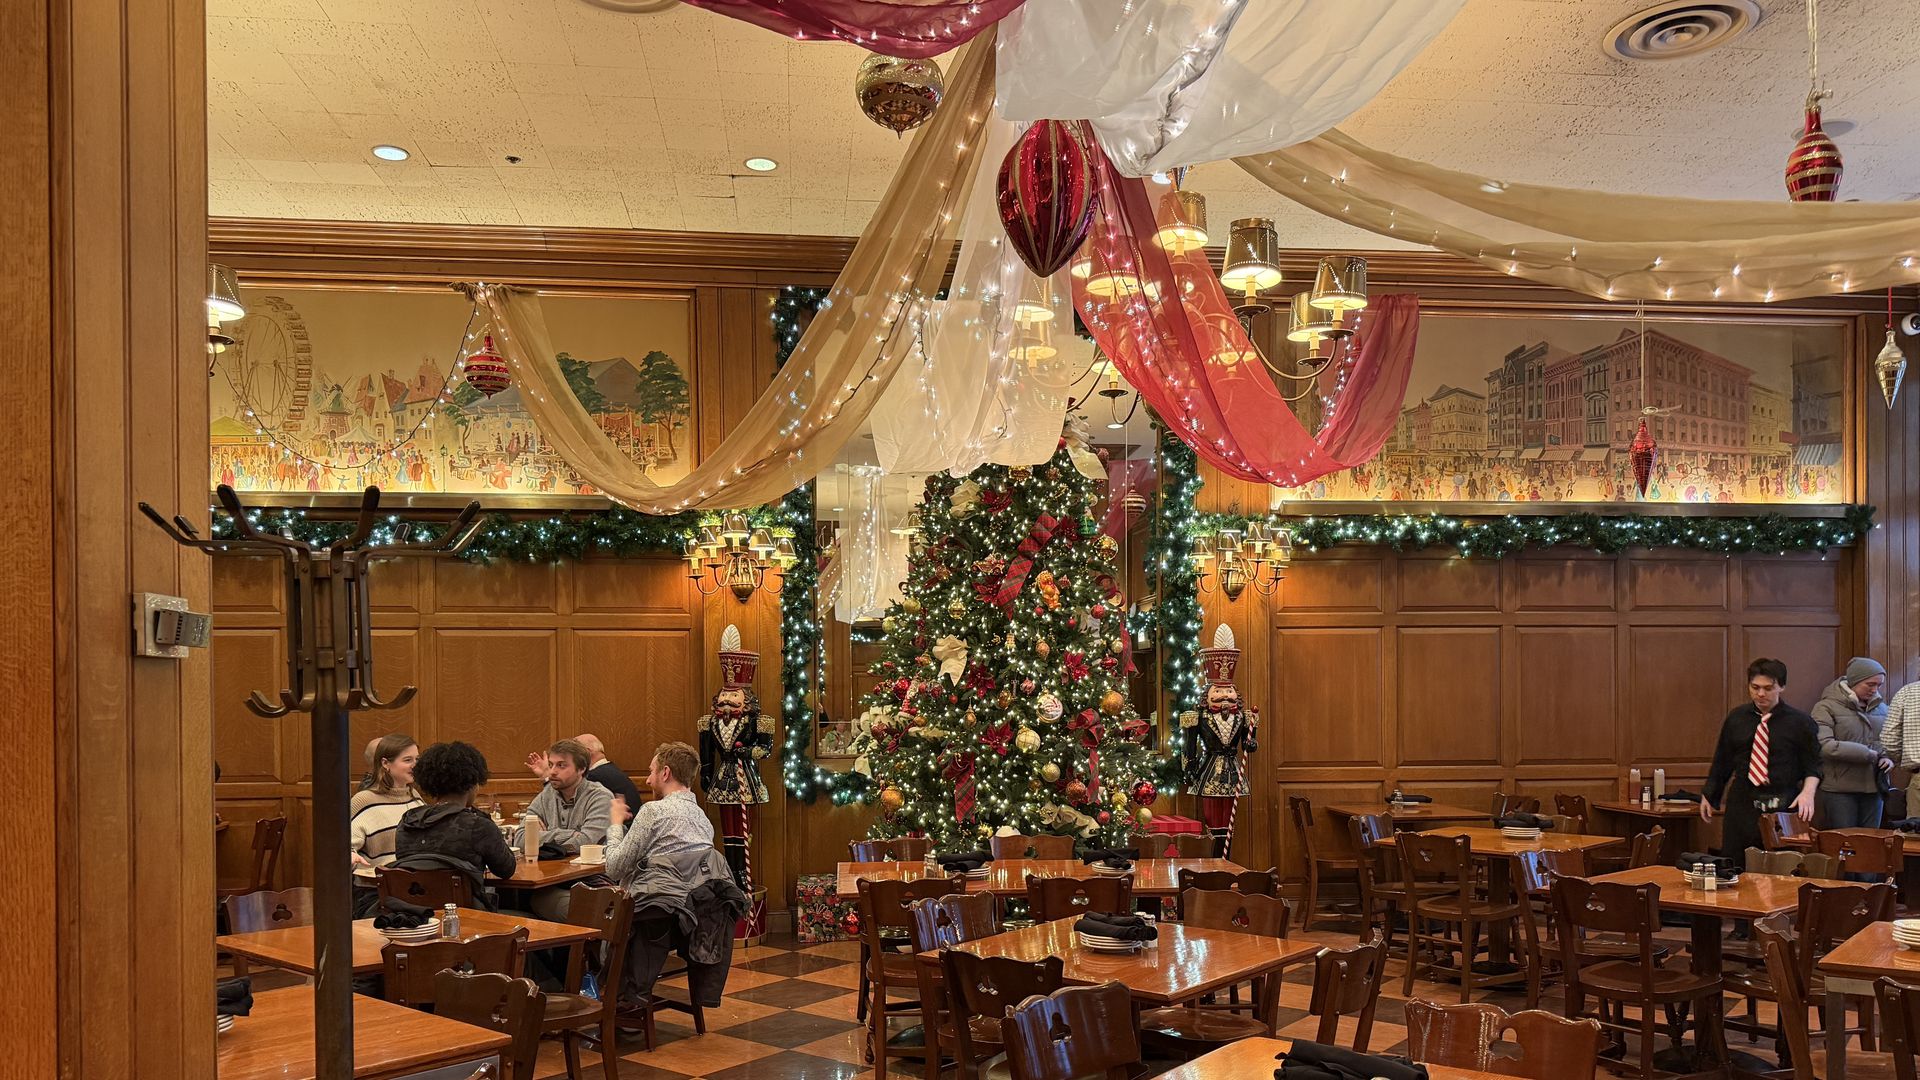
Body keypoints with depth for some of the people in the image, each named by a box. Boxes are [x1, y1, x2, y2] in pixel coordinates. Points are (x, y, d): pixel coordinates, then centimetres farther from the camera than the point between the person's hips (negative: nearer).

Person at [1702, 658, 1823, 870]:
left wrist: (1808, 792, -19)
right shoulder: (1736, 719, 7)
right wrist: (1708, 795, 13)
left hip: (1784, 806, -3)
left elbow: (1813, 766, -1)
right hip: (1742, 804, 3)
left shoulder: (1800, 722, -1)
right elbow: (1722, 761, 14)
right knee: (1733, 870, 4)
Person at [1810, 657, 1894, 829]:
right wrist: (1868, 754, -16)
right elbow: (1824, 746, -18)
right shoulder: (1827, 707, -8)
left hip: (1874, 787, 5)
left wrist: (1889, 757, 0)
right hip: (1839, 789, -5)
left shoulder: (1880, 707, 11)